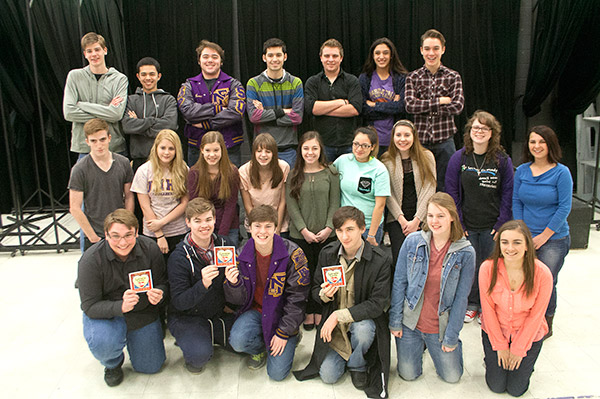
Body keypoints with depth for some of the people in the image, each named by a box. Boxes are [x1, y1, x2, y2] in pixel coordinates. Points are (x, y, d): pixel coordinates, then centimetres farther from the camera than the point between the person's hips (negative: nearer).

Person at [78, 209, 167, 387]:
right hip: (105, 315, -2)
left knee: (151, 367, 6)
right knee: (103, 343, -35)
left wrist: (158, 295, -30)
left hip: (143, 313, 3)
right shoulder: (91, 259, -24)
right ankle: (113, 364, 5)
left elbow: (162, 283, -5)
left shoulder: (150, 248, -17)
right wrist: (121, 307, -42)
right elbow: (90, 306, -23)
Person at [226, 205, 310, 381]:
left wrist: (284, 333, -12)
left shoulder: (292, 254, -17)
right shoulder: (242, 254, -7)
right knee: (238, 341, -26)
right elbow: (240, 298, -2)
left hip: (282, 314, -3)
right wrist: (234, 284, -25)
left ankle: (291, 338, 22)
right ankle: (260, 348, 11)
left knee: (277, 373, -8)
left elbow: (297, 298, -12)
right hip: (254, 310, 3)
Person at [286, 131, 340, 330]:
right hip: (300, 234, 0)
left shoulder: (330, 172, 0)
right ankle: (308, 312, 24)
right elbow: (291, 205, -3)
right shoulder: (293, 174, 1)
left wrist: (329, 227, -10)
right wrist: (304, 230, -11)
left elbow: (335, 203, 0)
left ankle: (320, 310, 25)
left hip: (326, 235, 0)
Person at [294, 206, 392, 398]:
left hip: (364, 319, -2)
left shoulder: (381, 260, -19)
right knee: (328, 376, -8)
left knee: (363, 329, -37)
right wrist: (324, 294, -20)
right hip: (334, 324, 3)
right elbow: (315, 290, 6)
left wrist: (339, 315, -26)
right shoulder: (327, 254, -6)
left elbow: (377, 304, -20)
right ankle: (344, 355, 27)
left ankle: (357, 365, -3)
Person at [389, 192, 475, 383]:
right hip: (410, 321, 1)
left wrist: (451, 337, -7)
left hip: (441, 327, 0)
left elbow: (461, 297, -9)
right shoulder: (412, 241, -10)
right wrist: (395, 320, -4)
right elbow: (399, 282, -4)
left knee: (452, 376, 12)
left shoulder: (466, 252, -13)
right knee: (408, 375, 11)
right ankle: (419, 345, 39)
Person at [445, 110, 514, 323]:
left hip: (491, 227, 0)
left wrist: (501, 224, -5)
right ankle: (471, 304, 29)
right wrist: (458, 223, -5)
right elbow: (452, 193, 0)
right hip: (466, 226, 0)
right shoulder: (458, 158, -2)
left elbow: (508, 195, 1)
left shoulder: (502, 160, -2)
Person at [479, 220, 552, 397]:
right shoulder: (488, 268, -22)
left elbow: (535, 315, -13)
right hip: (495, 331, 1)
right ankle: (492, 356, 33)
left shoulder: (542, 274, -23)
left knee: (516, 389, 6)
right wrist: (500, 346, -6)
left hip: (528, 335, 0)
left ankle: (525, 361, 33)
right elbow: (488, 309, -11)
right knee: (496, 386, 5)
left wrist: (518, 349, -7)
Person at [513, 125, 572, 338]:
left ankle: (546, 325, 23)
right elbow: (516, 202, 7)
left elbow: (564, 208, -9)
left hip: (554, 240, -3)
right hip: (526, 238, 3)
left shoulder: (561, 173, -8)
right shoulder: (521, 171, 4)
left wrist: (544, 236, -10)